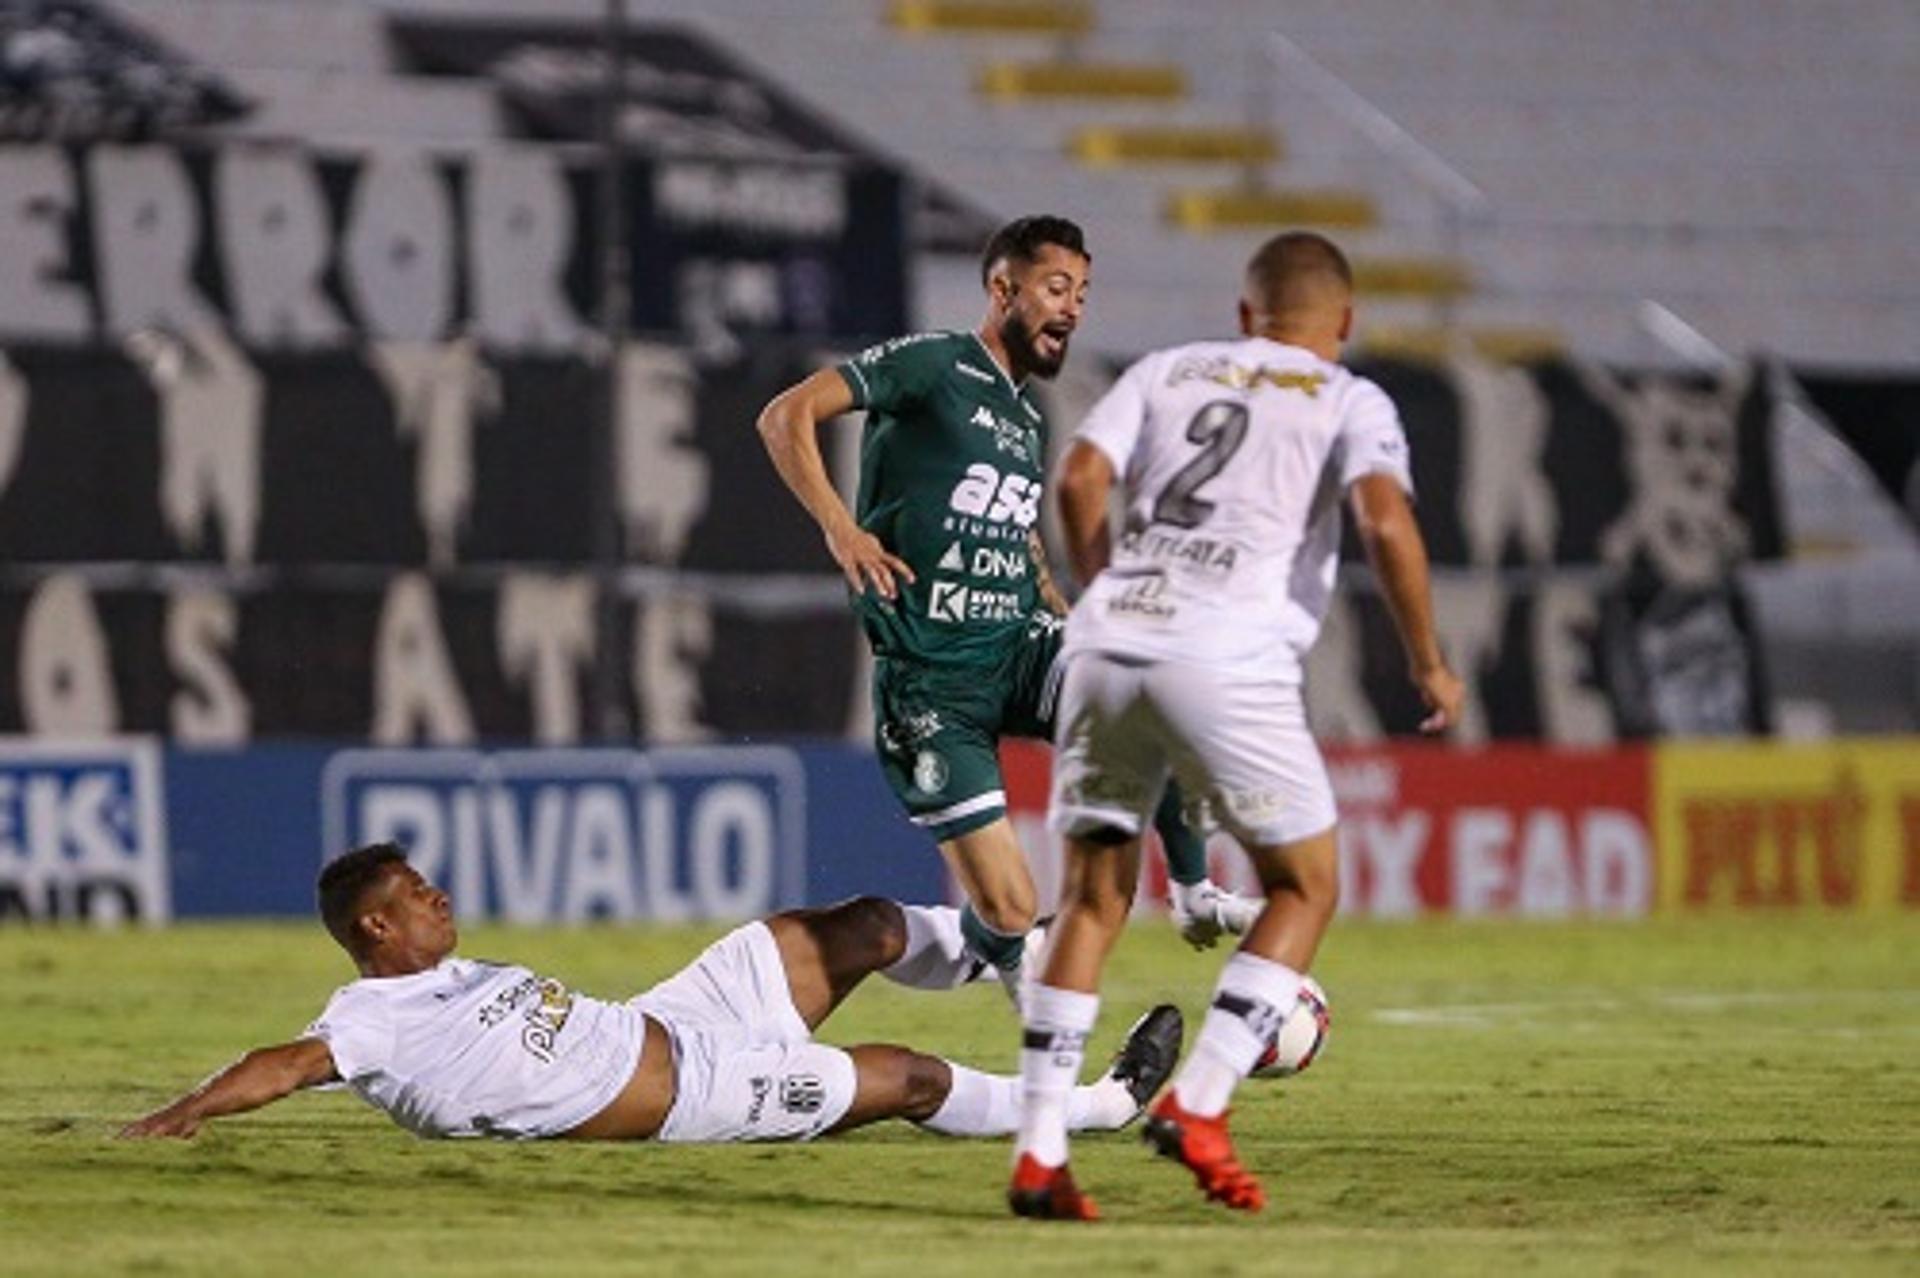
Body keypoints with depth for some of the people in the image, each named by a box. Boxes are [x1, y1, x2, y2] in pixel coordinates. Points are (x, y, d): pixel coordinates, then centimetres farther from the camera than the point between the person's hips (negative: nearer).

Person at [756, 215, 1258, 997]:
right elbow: (785, 417, -12)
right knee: (1010, 914, -12)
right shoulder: (931, 366, -5)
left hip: (1017, 650, 6)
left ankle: (1193, 895, -11)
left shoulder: (1032, 418, 17)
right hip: (930, 679, -6)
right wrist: (838, 526, -24)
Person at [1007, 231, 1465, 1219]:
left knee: (1093, 895, 12)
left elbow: (1079, 478, 7)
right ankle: (1198, 1105, -1)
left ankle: (1039, 1152, 5)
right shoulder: (1350, 402, 12)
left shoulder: (1167, 371, 21)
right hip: (1228, 658, -4)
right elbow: (1384, 518, -7)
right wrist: (1427, 663, 2)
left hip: (1107, 644, 4)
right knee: (1304, 884, 13)